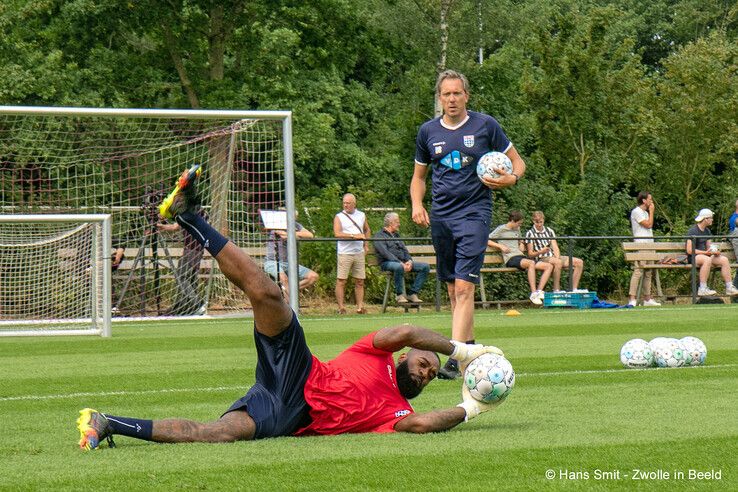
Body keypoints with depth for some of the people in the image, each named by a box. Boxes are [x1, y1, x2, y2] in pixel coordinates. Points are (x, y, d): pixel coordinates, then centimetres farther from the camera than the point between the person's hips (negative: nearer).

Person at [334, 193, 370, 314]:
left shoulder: (361, 215, 13)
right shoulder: (339, 217, 0)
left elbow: (367, 230, 27)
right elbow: (337, 233, -14)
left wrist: (366, 245, 15)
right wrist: (354, 236, -20)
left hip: (359, 253, 4)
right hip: (345, 253, -4)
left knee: (360, 281, 4)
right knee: (341, 281, -6)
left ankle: (360, 307, 7)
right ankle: (341, 307, -4)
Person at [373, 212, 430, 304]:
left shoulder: (396, 235, 26)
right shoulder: (379, 236, 0)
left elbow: (405, 250, 19)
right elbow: (385, 253, -13)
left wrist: (409, 261, -4)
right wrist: (400, 263, -23)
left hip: (402, 262, 7)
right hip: (387, 263, -7)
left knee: (425, 266, -10)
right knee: (399, 267, -42)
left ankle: (412, 293, -12)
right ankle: (399, 295, -24)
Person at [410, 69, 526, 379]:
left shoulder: (486, 126, 1)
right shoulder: (428, 131, 10)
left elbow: (517, 162, 9)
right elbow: (418, 176, 21)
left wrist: (512, 178, -13)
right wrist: (417, 205, 3)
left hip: (474, 213, -4)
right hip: (440, 216, 4)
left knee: (464, 288, -15)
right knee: (452, 289, 10)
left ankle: (456, 358, -22)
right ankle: (470, 347, 25)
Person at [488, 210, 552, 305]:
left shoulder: (517, 229, 25)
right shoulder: (501, 229, 4)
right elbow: (486, 241, 0)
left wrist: (521, 245, 19)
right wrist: (500, 246, -9)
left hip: (521, 256, 8)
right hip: (511, 258, -8)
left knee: (549, 266, -7)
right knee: (531, 263, -39)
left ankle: (539, 291, -15)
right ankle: (533, 293, -40)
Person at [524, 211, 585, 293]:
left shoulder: (549, 231, 18)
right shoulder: (530, 234, 1)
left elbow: (555, 248, 9)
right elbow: (530, 254, -3)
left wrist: (557, 257, -12)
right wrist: (541, 252, -23)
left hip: (554, 257, 6)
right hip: (541, 259, -6)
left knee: (579, 262, -11)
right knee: (557, 262, -40)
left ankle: (574, 289, -15)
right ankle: (556, 290, -38)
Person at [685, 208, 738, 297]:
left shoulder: (707, 231, 17)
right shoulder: (693, 231, -12)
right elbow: (689, 250, -18)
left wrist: (715, 251, -5)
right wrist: (706, 252, -21)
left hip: (705, 256, 8)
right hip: (694, 257, -8)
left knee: (724, 260, -12)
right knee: (707, 260, -39)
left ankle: (729, 288, -11)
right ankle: (702, 289, -40)